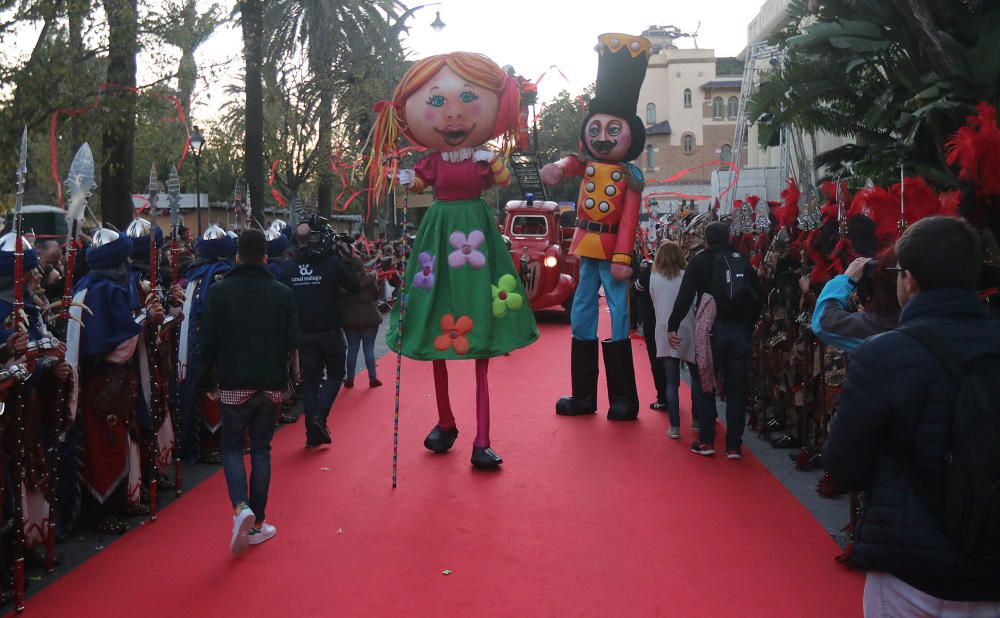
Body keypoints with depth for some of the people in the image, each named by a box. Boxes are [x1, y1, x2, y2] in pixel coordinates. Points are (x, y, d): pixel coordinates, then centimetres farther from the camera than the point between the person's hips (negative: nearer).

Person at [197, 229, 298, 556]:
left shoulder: (220, 291, -6)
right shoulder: (282, 293, -1)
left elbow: (207, 341, -5)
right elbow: (292, 341, 0)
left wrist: (206, 382, 4)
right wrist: (280, 377, 10)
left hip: (233, 385, -1)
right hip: (270, 384, 2)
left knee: (232, 447, 11)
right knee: (261, 450, 11)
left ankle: (241, 507, -13)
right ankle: (257, 524, 14)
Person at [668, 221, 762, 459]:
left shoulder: (700, 261, 0)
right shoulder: (742, 261, 9)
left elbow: (685, 296, -7)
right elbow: (757, 296, 10)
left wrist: (672, 326, -4)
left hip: (713, 330, -3)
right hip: (741, 331, 3)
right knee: (736, 388, 7)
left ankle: (706, 441, 9)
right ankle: (734, 446, 9)